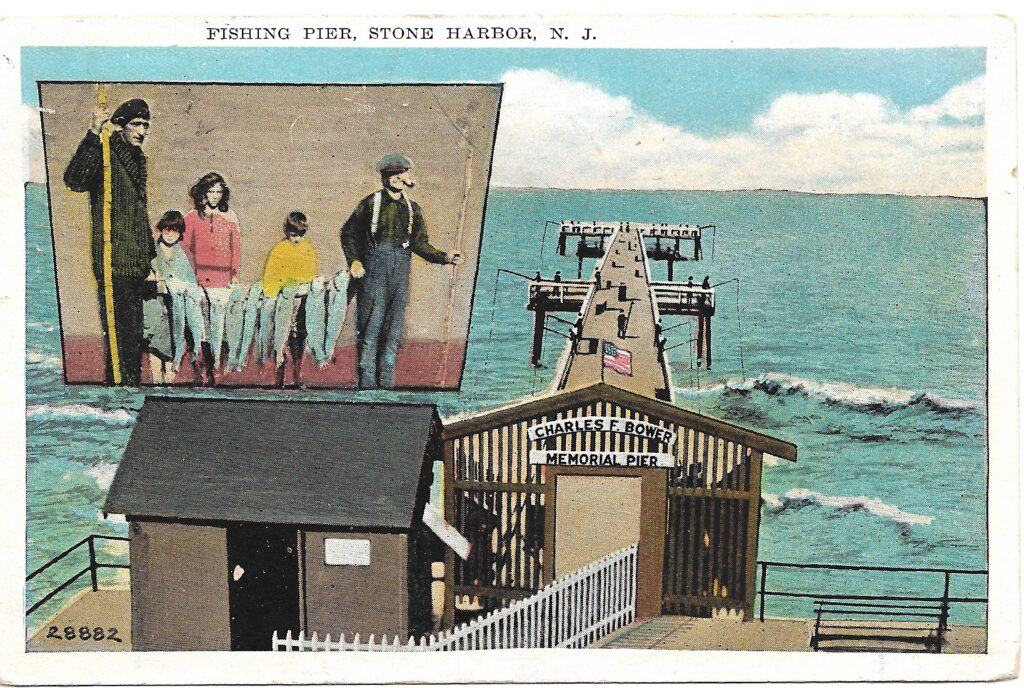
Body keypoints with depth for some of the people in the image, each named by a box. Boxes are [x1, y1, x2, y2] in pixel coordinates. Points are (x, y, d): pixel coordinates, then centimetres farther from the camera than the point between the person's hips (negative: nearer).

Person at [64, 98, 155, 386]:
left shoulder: (138, 158, 18)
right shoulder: (105, 156, -8)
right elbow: (74, 180, -29)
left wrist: (150, 255, 24)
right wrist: (93, 134, -34)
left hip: (137, 264, 9)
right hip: (114, 263, -8)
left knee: (134, 333, 13)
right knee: (119, 333, -9)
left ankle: (132, 386, 21)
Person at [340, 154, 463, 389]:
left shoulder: (412, 208, 15)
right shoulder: (372, 202, 4)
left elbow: (420, 244, 11)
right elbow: (348, 232, 9)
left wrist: (445, 257, -3)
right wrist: (353, 261, -3)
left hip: (401, 271, 4)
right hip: (374, 267, -4)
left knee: (394, 328, 4)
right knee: (370, 324, -7)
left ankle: (386, 383, 9)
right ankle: (367, 381, -4)